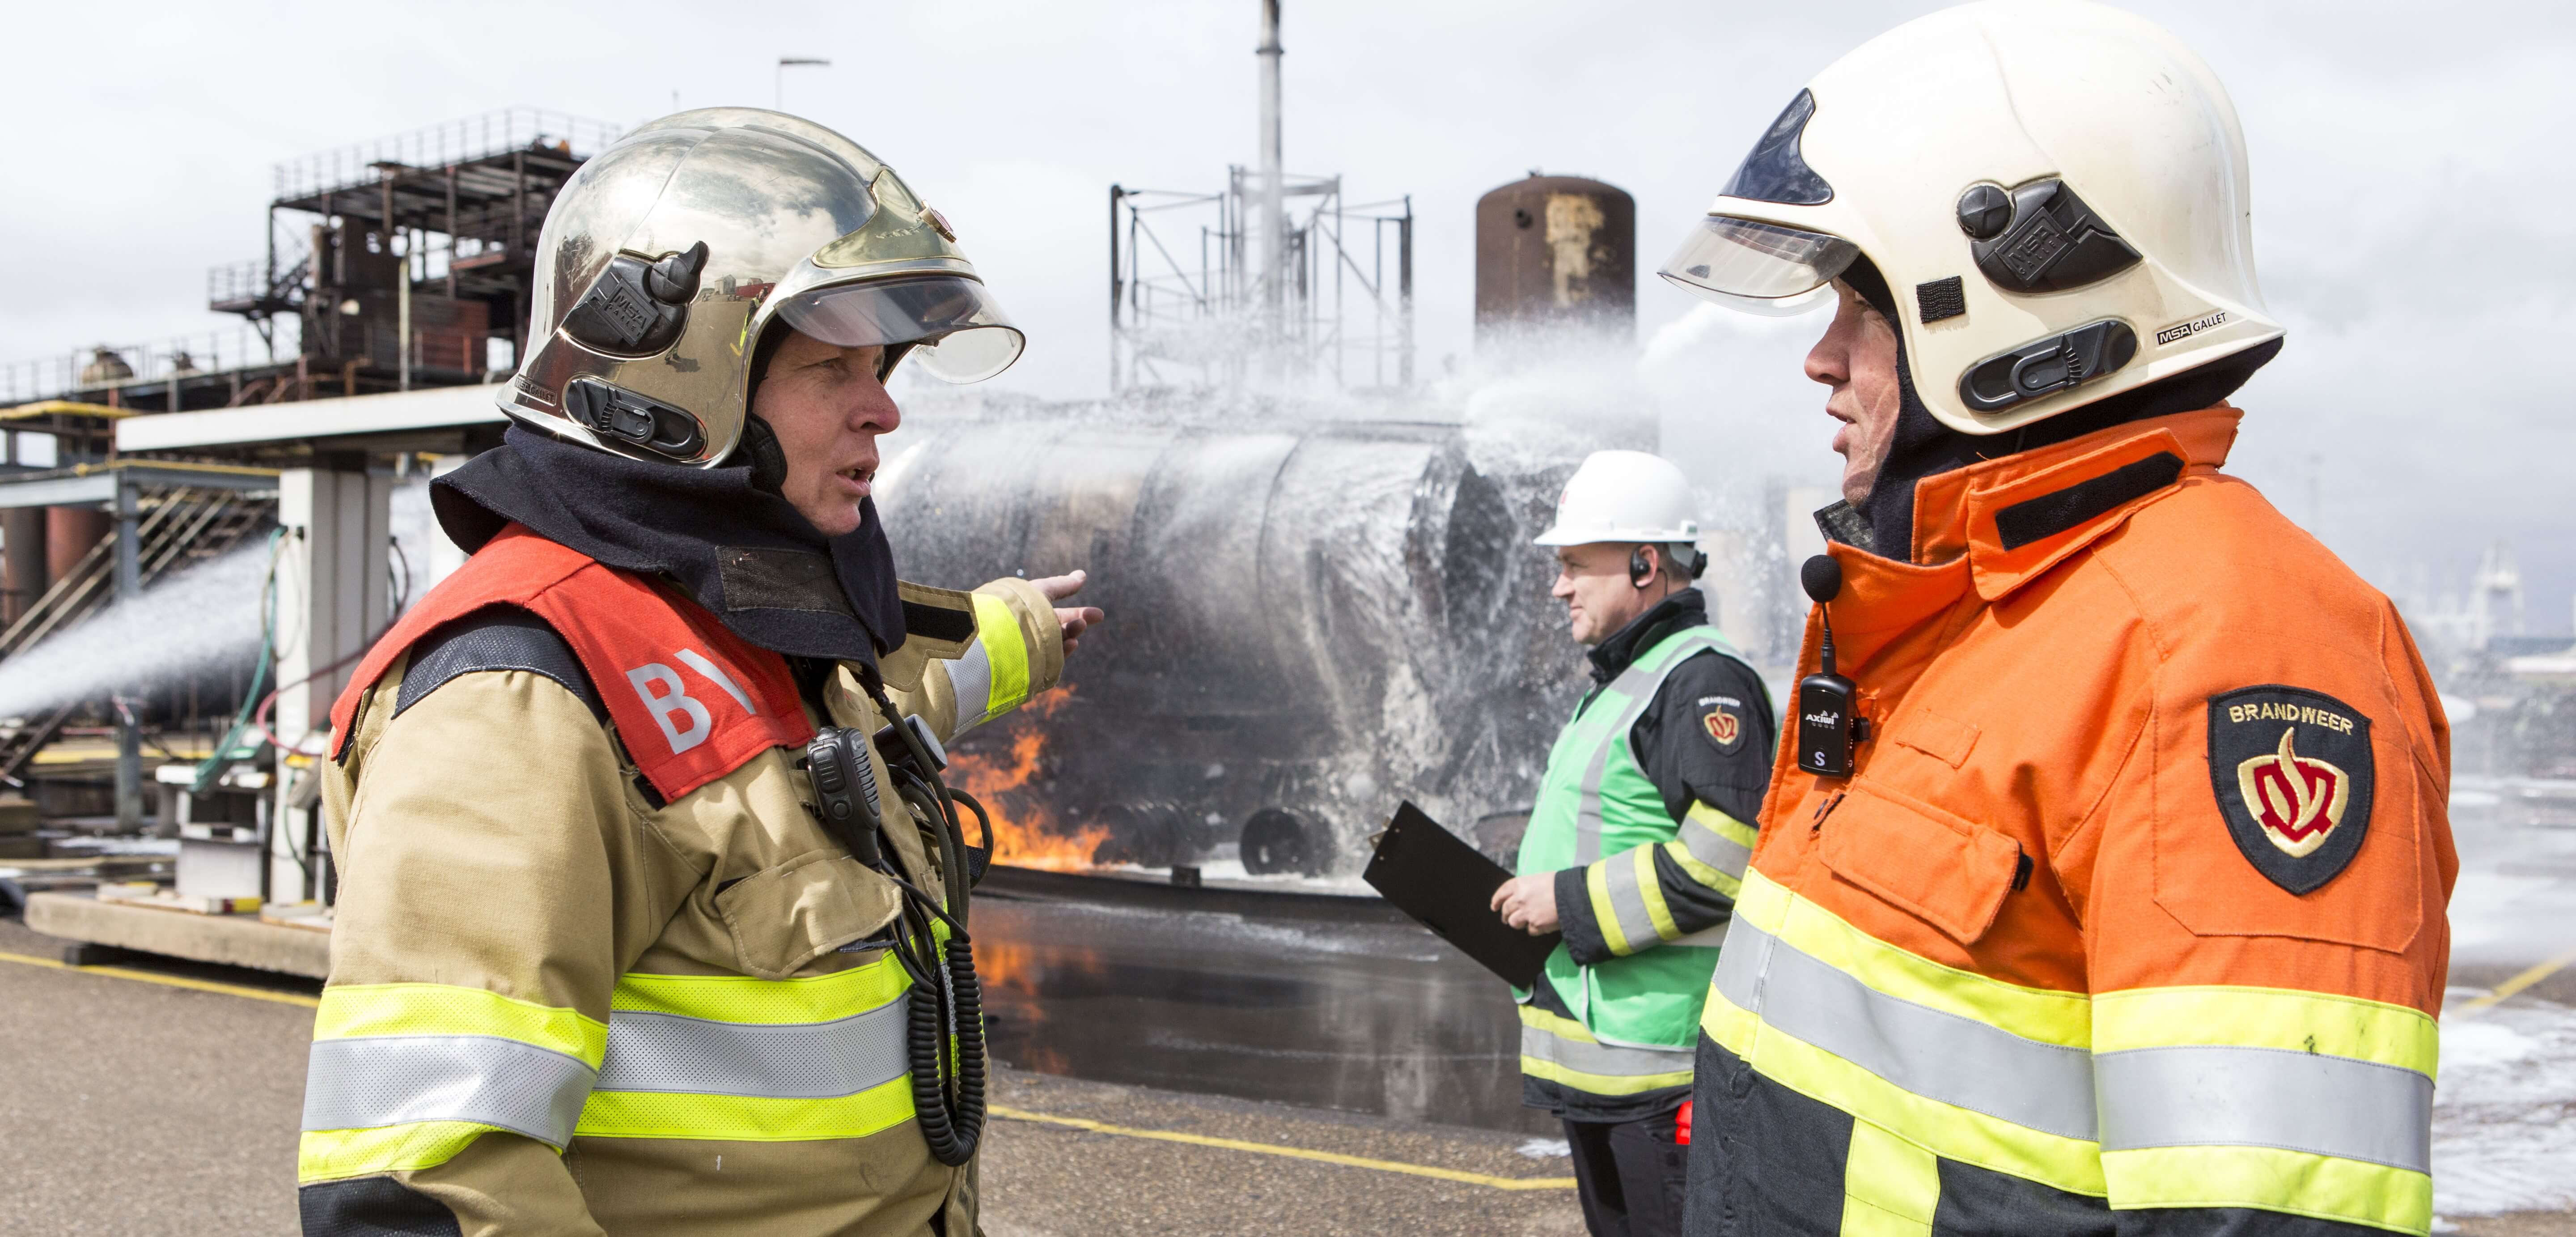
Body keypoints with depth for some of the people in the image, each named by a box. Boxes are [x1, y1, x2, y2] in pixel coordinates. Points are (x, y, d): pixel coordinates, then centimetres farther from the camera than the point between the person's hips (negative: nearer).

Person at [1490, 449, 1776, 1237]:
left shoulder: (1704, 682, -15)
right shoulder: (1618, 683, 20)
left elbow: (1721, 863, -24)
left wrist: (1572, 902, -19)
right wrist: (1533, 898, 11)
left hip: (1664, 1056, -11)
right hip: (1592, 1050, 11)